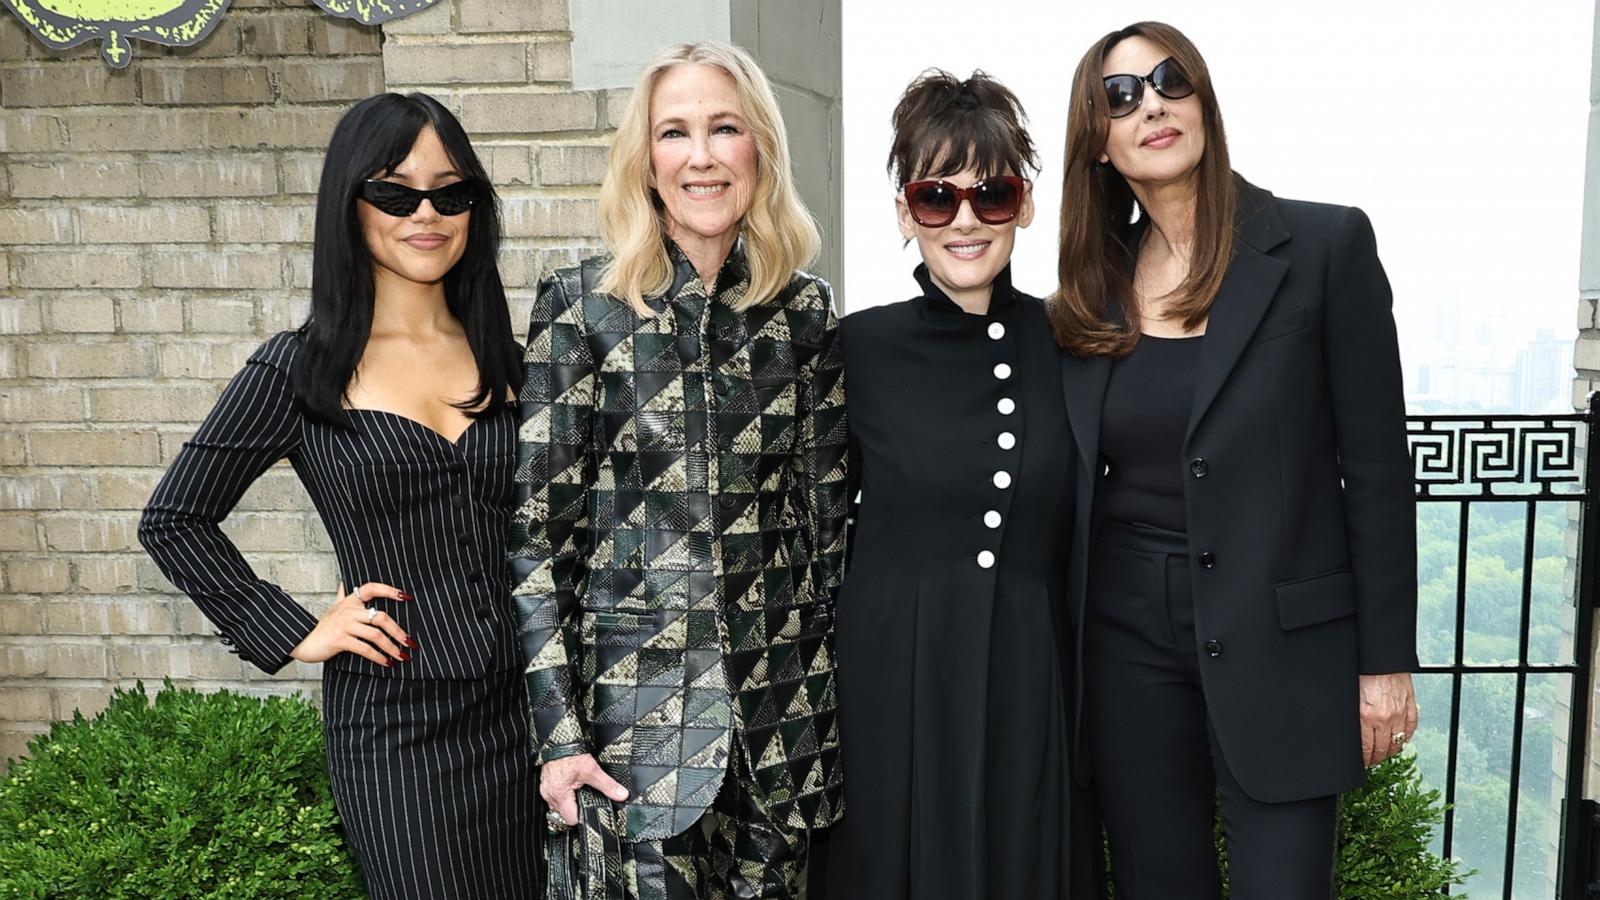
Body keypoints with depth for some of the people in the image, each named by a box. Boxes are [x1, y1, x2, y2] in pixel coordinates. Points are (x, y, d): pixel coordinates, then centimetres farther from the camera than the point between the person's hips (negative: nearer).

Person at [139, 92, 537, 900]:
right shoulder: (300, 369, -4)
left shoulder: (501, 356, 6)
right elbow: (174, 521, 3)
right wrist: (295, 635, -4)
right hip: (396, 723, -3)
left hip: (523, 709, 4)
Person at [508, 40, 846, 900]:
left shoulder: (805, 309, 2)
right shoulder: (582, 305, -6)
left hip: (778, 702, 3)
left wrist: (826, 693, 8)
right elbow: (534, 526, -6)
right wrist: (557, 730, -9)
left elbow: (827, 511, 8)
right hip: (634, 706, -3)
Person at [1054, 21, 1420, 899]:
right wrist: (1063, 657, 9)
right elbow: (1076, 487, 10)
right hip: (1129, 639, 3)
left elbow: (1377, 464, -5)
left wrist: (1386, 661, -5)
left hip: (1281, 647, -3)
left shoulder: (1324, 244, -5)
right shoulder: (1092, 289, 5)